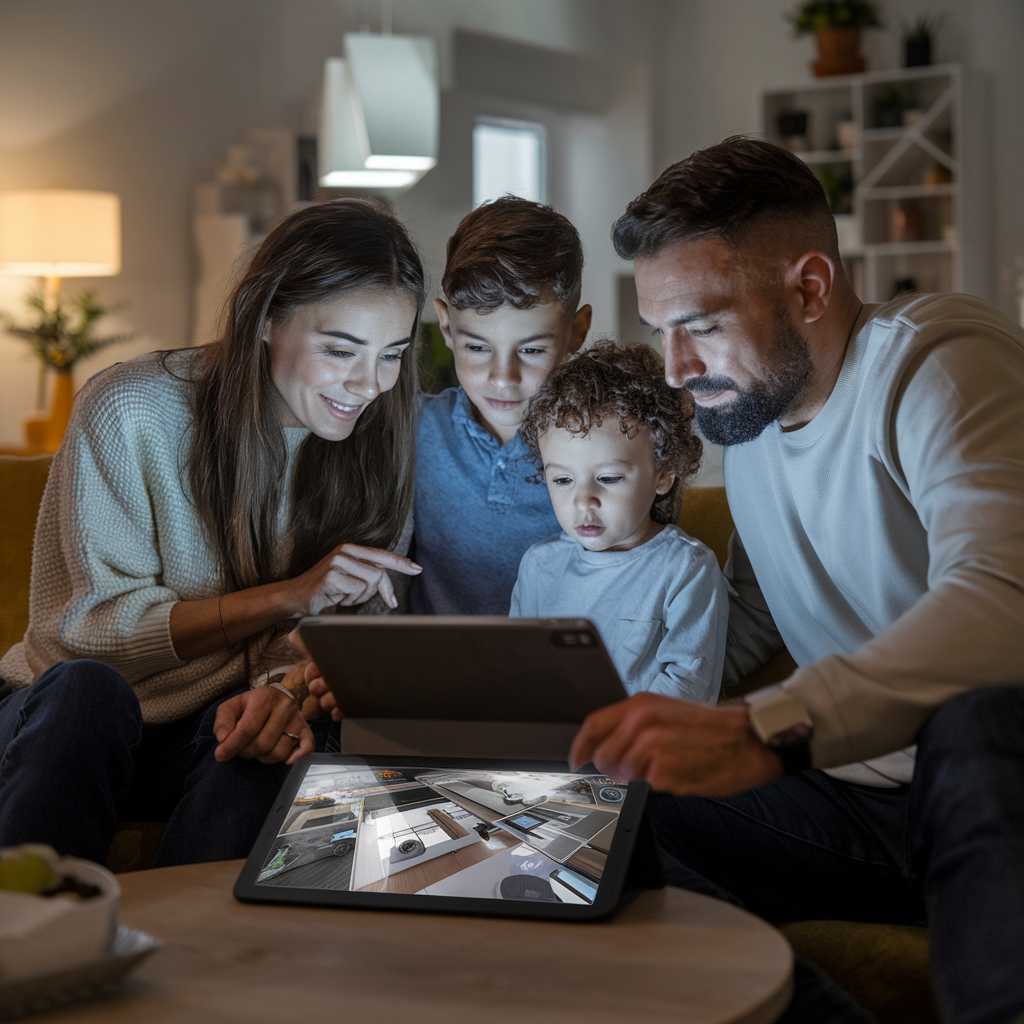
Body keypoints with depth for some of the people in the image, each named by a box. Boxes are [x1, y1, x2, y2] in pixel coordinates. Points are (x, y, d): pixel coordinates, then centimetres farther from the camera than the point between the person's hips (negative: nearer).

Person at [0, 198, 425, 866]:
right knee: (84, 688, -36)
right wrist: (288, 594, -22)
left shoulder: (377, 442, -3)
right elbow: (96, 628, -13)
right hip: (64, 716, -1)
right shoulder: (130, 410, -14)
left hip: (214, 739, 2)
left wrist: (280, 687, -30)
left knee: (269, 730, -33)